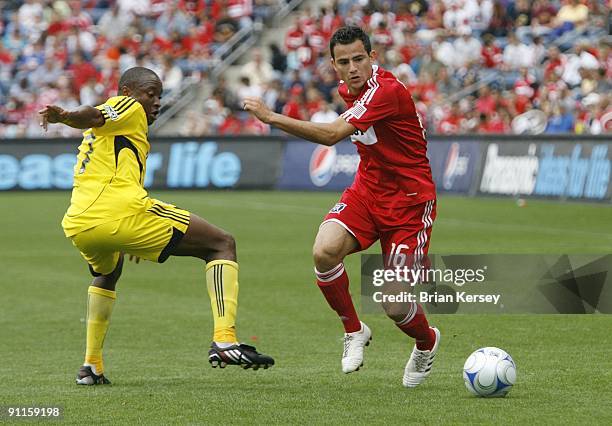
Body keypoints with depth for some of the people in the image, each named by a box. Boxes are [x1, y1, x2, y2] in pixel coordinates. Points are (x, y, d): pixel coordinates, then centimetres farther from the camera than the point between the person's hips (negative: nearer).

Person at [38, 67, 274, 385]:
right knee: (222, 245, 1)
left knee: (107, 273, 42)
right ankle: (224, 340, -17)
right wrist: (64, 116, -31)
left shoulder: (103, 133, 35)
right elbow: (93, 116, -11)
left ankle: (91, 366, 31)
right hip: (121, 211, -8)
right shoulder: (129, 108, 10)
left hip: (77, 225, 8)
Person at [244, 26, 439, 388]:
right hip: (367, 191, 7)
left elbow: (332, 134, -32)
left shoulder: (387, 90, -24)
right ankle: (354, 331, 0)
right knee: (325, 250, -25)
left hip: (409, 201, -7)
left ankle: (427, 342, 29)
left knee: (395, 306, -9)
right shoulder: (350, 88, 4)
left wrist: (272, 117, -31)